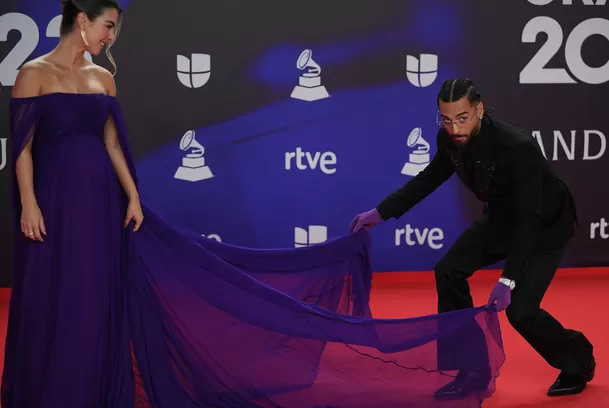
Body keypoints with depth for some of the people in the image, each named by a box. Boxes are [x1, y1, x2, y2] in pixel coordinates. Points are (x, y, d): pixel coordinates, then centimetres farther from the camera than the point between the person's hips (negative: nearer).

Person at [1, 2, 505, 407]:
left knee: (98, 302, 9)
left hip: (101, 202, 6)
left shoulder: (101, 78, 12)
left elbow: (112, 143, 12)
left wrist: (132, 197, 6)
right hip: (54, 201, -5)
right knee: (52, 304, 2)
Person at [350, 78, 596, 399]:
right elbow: (429, 178, 4)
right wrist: (380, 212, 0)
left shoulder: (518, 146, -37)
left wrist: (508, 279, -36)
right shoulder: (450, 139, -17)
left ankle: (578, 360, 16)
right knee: (449, 271, -5)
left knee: (519, 309, -14)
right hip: (502, 218, 7)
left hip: (545, 225, -7)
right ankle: (470, 369, 7)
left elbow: (529, 221, -34)